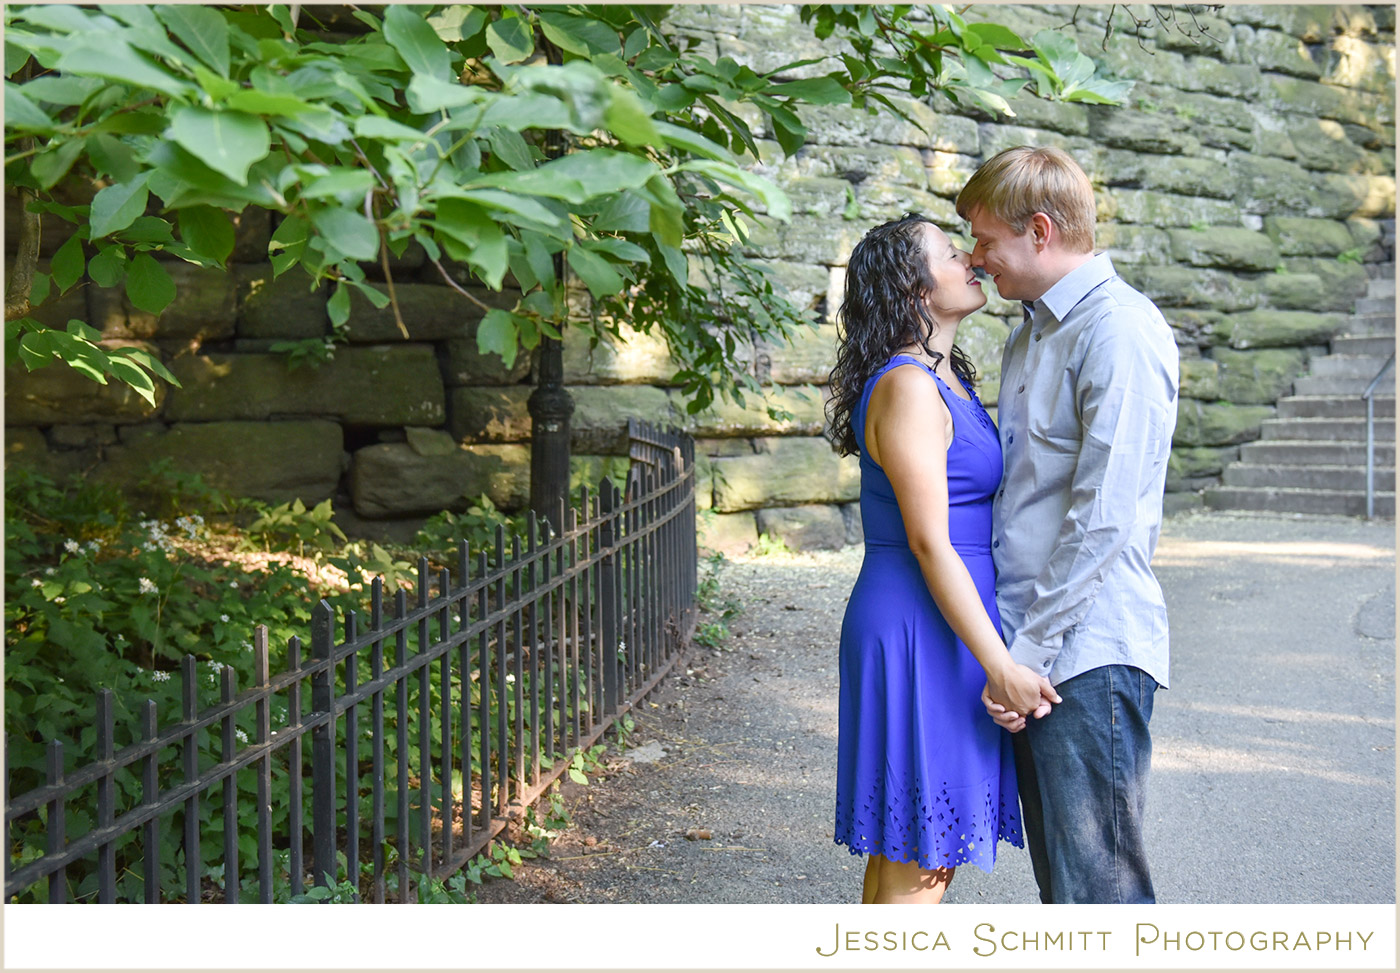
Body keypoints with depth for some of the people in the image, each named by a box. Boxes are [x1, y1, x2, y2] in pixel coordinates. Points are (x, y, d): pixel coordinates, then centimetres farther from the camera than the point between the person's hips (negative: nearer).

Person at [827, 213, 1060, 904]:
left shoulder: (945, 380, 15)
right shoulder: (907, 387, -16)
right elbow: (929, 543, -20)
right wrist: (1001, 667, -20)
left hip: (942, 628, 10)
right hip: (921, 633, -10)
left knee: (905, 854, 16)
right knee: (916, 868, -2)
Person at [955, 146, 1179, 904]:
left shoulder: (1120, 331, -12)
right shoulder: (1030, 334, 18)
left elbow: (1104, 517, -18)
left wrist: (1030, 651, -16)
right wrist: (1012, 649, 15)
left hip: (1088, 651, -9)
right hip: (1032, 650, 9)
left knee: (1099, 885, -5)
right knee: (1057, 877, 15)